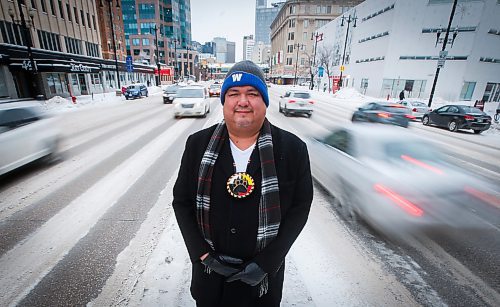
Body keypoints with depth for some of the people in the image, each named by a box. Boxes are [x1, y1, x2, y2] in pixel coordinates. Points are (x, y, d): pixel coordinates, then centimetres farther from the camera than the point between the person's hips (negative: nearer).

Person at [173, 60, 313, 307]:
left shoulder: (293, 149, -13)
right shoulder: (198, 144, -9)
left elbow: (300, 207, -8)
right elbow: (181, 201, -2)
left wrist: (266, 262, -13)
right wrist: (203, 255, -10)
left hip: (265, 269, -1)